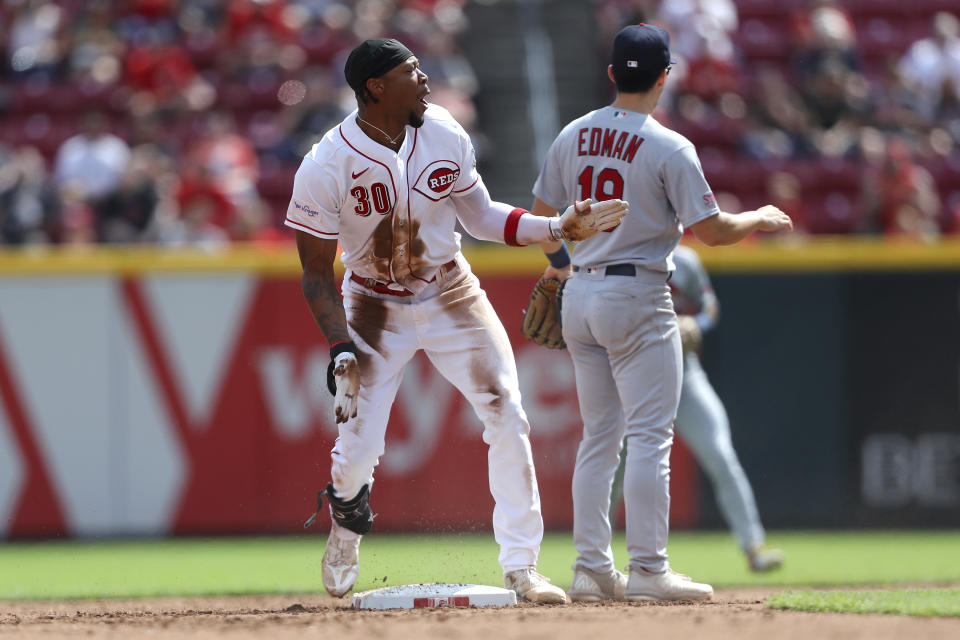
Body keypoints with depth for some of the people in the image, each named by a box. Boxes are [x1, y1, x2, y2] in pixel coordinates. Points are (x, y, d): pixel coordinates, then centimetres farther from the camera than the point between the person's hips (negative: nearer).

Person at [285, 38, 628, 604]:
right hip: (376, 309, -3)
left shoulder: (444, 134, -9)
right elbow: (317, 272, -12)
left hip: (452, 296, 3)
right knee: (358, 449, -7)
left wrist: (560, 228, -7)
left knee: (509, 422, -8)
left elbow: (480, 216, 5)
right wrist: (341, 350, -21)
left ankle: (521, 566, 1)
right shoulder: (326, 167, -20)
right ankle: (347, 525, 30)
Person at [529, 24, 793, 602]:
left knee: (599, 439, 13)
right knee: (649, 438, -4)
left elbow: (542, 215, 15)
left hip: (580, 295, 6)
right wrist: (762, 220, 6)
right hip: (638, 298, -6)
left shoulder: (572, 137, 5)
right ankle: (648, 570, -7)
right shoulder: (669, 148, -13)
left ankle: (592, 569, 12)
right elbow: (711, 230, -13)